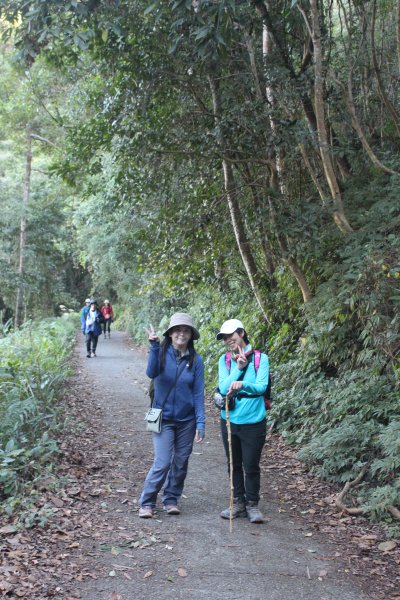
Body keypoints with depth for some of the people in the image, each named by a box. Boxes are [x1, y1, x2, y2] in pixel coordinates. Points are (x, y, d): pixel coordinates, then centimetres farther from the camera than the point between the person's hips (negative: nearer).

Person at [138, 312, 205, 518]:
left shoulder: (195, 360, -2)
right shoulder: (162, 353, -8)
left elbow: (198, 393, -1)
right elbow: (152, 373, -28)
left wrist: (200, 423, -6)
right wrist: (154, 346, -42)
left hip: (187, 420, 3)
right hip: (164, 418, -3)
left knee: (181, 463, 10)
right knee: (162, 463, -8)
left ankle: (171, 500, 27)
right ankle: (147, 503, 7)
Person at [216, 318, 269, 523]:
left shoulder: (260, 358, -5)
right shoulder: (225, 360, 3)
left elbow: (261, 386, -15)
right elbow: (224, 388, -7)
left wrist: (243, 384, -34)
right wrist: (238, 369, -19)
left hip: (253, 422, -3)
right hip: (229, 420, 3)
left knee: (251, 466, 2)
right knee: (234, 465, 12)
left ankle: (252, 505, 18)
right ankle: (238, 503, 26)